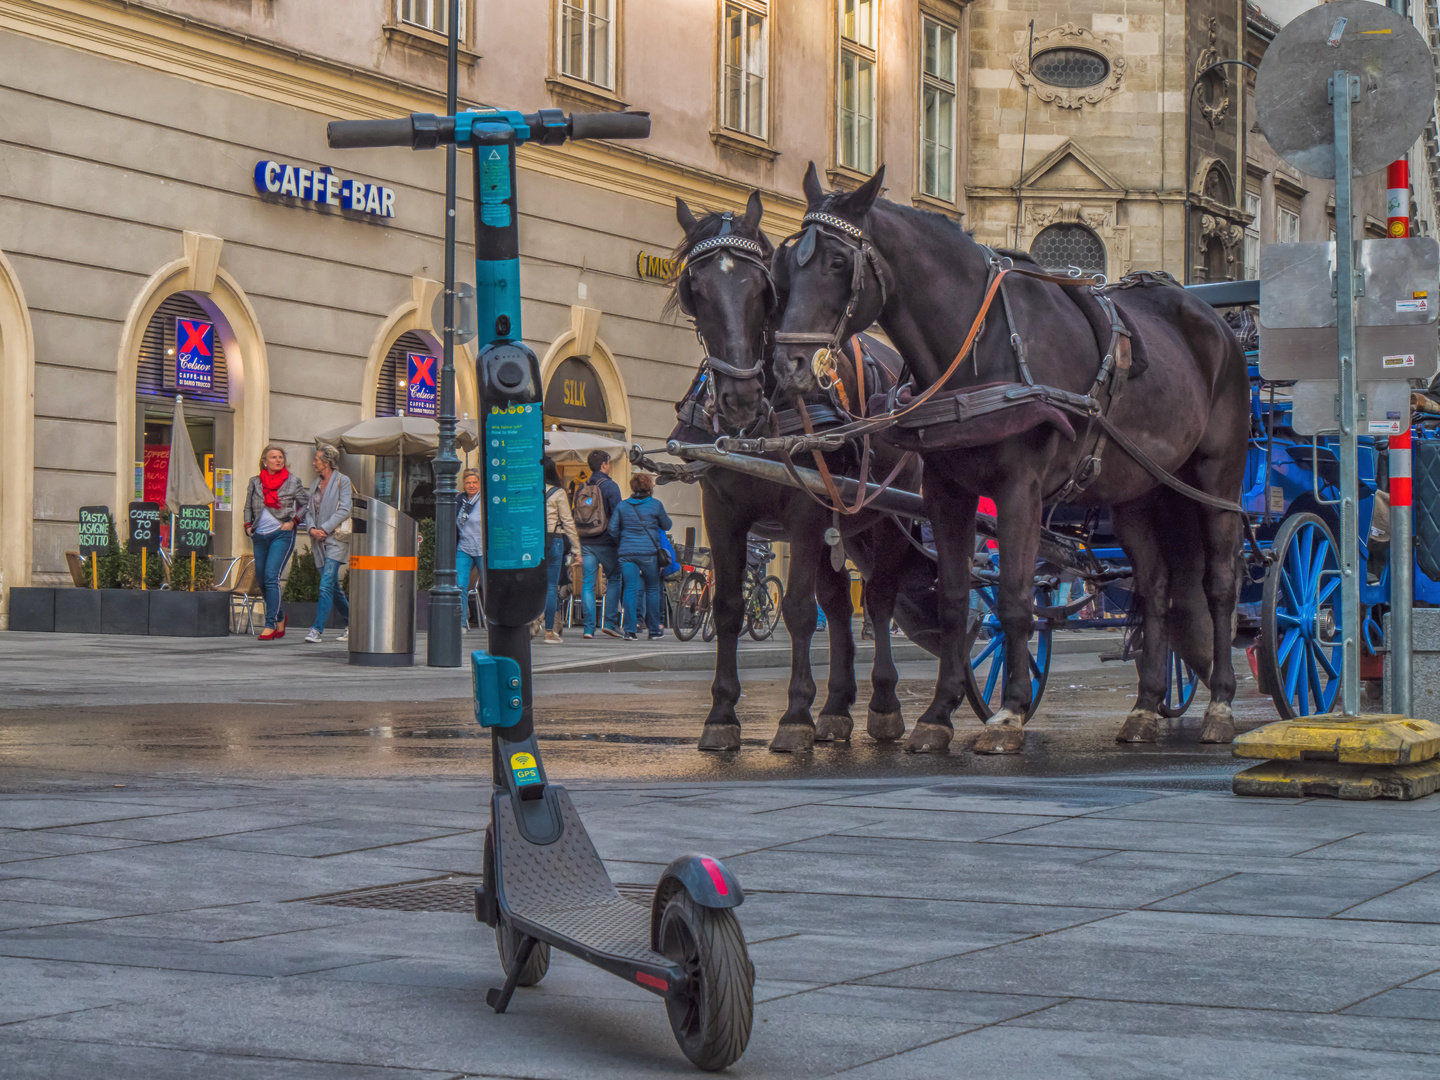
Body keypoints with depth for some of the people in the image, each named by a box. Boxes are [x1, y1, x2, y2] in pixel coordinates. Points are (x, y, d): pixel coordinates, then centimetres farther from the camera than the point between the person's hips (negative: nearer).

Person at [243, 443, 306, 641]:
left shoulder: (293, 481, 2)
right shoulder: (255, 482, 10)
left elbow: (304, 505, 7)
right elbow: (248, 507, 20)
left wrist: (293, 521, -6)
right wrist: (248, 525, 6)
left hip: (282, 534, -4)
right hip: (260, 536, 5)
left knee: (271, 577, -17)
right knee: (262, 580, 9)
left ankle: (270, 625, -16)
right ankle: (280, 618, 30)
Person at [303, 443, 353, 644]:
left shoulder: (342, 481, -3)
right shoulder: (315, 484, 17)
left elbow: (344, 510, -10)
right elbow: (310, 511, 17)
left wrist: (325, 529, -15)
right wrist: (312, 528, -3)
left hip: (336, 539, -7)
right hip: (319, 542, 7)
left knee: (326, 585, -15)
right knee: (334, 587, 9)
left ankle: (318, 629, -19)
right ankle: (351, 624, 21)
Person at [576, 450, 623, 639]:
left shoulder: (581, 488, 9)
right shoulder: (610, 487, -8)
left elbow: (576, 517, 13)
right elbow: (617, 516, -11)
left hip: (586, 544, 4)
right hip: (606, 543, -4)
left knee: (587, 584, 3)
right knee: (614, 580, 11)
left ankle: (589, 627, -2)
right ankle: (610, 622, 5)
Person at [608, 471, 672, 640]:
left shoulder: (622, 506, 7)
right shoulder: (656, 505, 0)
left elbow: (613, 529, 5)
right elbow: (667, 525, 10)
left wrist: (619, 545, 20)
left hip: (627, 552, 2)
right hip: (649, 553, -2)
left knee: (630, 589, 1)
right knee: (652, 589, 10)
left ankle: (629, 630, -7)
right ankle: (654, 629, 15)